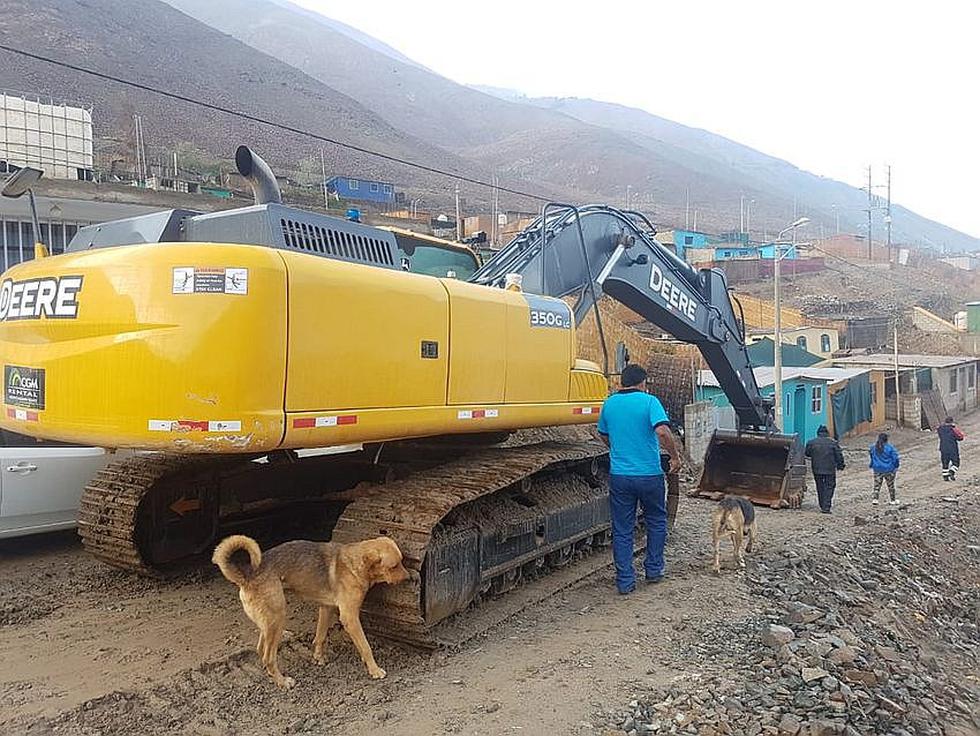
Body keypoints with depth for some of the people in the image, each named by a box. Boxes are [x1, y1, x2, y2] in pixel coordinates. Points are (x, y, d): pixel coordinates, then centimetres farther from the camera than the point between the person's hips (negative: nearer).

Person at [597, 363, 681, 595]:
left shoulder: (609, 404, 5)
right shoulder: (649, 401, -9)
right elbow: (662, 432, -23)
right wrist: (675, 456, -9)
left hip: (619, 475, 3)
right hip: (650, 474, -2)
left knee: (622, 529, 9)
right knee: (656, 521, 20)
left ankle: (625, 581, 11)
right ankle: (654, 569, 27)